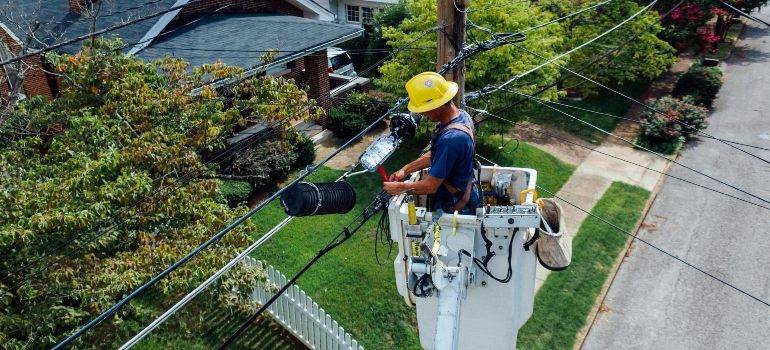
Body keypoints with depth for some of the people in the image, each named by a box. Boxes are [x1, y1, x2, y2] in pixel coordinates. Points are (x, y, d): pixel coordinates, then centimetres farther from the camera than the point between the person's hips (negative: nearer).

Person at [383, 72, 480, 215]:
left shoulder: (449, 140, -35)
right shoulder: (461, 115, -5)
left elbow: (430, 186, -26)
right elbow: (434, 155, 8)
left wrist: (399, 188, -12)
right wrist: (406, 169, 4)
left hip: (457, 208, -9)